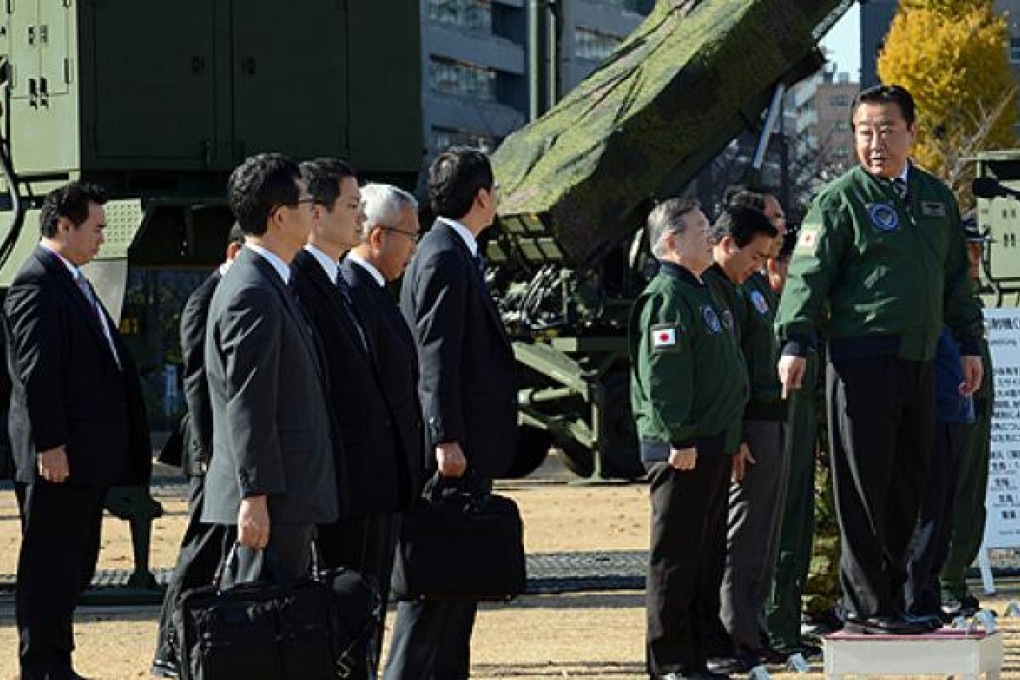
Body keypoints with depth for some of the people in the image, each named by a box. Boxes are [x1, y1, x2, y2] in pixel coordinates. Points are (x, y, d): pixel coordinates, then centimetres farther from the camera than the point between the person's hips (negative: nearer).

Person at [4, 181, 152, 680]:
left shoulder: (72, 282, 18)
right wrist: (50, 446, -22)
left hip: (86, 453, 10)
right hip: (58, 453, -10)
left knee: (74, 565, 14)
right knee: (50, 568, -5)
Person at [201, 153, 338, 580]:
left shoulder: (270, 285, 17)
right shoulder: (252, 295, -16)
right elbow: (245, 406, -19)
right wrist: (255, 496, -21)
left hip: (288, 490, 10)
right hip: (272, 498, -10)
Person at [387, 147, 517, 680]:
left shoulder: (456, 253, 17)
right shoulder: (444, 256, -14)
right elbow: (434, 355, -20)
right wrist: (446, 439, -23)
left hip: (469, 445, 10)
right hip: (455, 445, -10)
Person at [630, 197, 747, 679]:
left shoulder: (700, 293, 19)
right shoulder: (666, 297, -13)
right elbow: (661, 373, -20)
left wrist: (728, 441, 21)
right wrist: (678, 439, -24)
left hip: (711, 446, 10)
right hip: (682, 450, -10)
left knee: (703, 555, 13)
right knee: (675, 557, -5)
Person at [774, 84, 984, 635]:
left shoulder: (937, 198, 16)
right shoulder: (841, 199, -3)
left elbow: (955, 278, 25)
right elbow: (808, 274, -9)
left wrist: (969, 342, 21)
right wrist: (794, 342, -20)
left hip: (919, 362, 6)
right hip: (862, 360, -6)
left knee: (907, 489, 9)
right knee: (865, 491, -4)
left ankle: (888, 597, 17)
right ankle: (865, 605, 0)